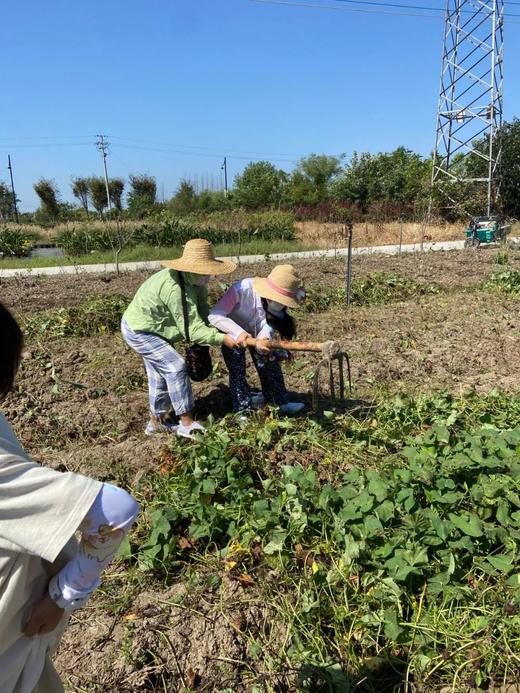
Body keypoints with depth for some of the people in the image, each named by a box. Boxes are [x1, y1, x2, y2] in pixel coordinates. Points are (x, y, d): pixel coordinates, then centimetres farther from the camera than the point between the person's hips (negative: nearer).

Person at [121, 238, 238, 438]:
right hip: (138, 331, -10)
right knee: (175, 367, -15)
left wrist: (213, 331, -22)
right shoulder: (174, 289, -36)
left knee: (160, 372, 17)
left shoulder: (194, 281, -9)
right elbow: (192, 328, -33)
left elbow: (202, 311, -7)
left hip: (149, 328, 10)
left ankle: (157, 421, 32)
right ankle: (187, 423, -8)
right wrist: (222, 339, -32)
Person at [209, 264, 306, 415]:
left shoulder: (278, 305, -28)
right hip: (232, 331, -3)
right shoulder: (242, 289, -41)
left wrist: (262, 343, -58)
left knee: (270, 364, 3)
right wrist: (239, 332, -52)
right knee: (237, 371, -8)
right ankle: (244, 410, 4)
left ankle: (281, 403, 17)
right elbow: (215, 316, -40)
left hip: (256, 330, 4)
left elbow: (267, 330, -35)